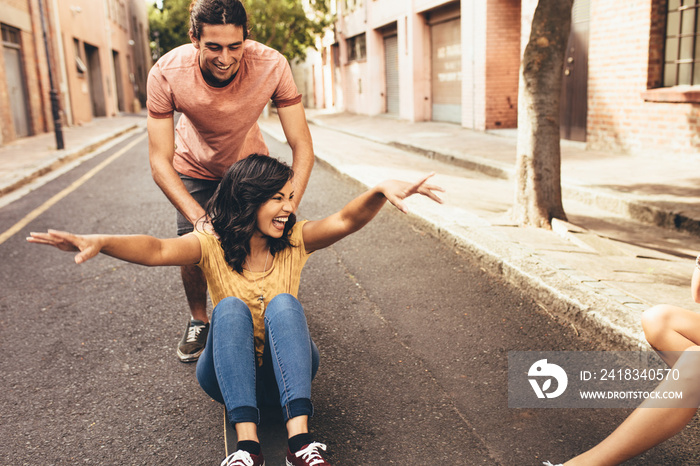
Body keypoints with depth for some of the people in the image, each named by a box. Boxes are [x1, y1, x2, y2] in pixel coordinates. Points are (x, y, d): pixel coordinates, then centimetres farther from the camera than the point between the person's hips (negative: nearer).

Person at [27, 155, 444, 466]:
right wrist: (99, 242, -46)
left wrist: (381, 190, -40)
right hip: (229, 372, 0)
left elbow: (347, 220, -20)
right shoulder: (212, 244, -9)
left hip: (285, 369, 1)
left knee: (282, 303, -29)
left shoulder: (294, 241, -5)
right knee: (231, 308, -30)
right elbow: (158, 250, -27)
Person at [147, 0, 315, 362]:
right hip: (194, 166, 0)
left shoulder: (272, 66, -35)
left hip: (249, 161, 1)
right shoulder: (166, 74, -34)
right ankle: (198, 322, 22)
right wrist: (199, 218, -45)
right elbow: (160, 161, -31)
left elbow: (302, 148, -31)